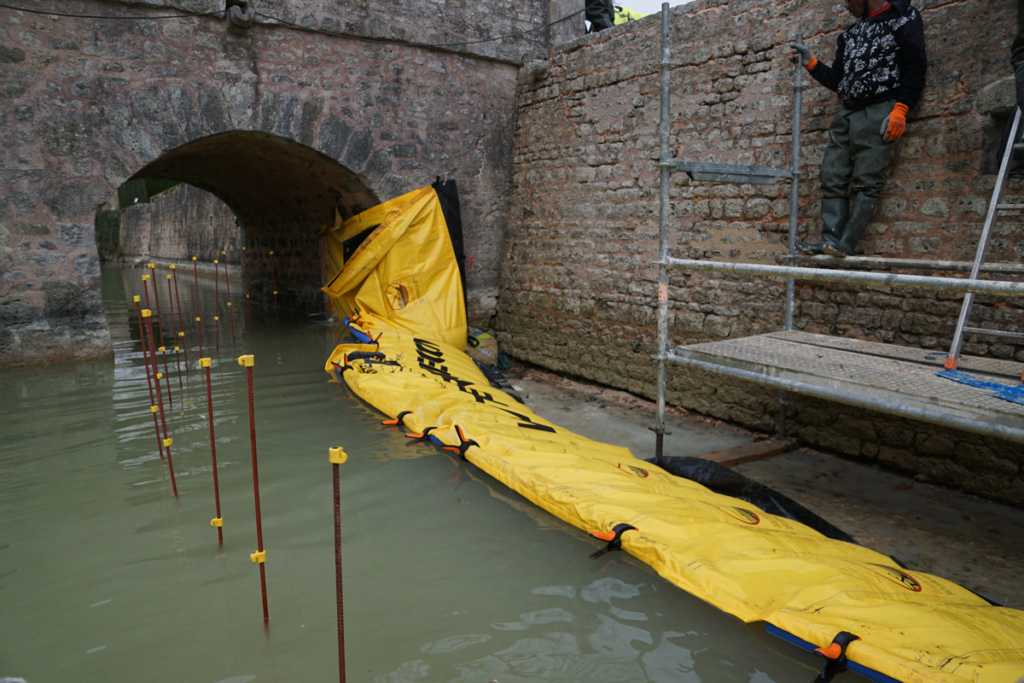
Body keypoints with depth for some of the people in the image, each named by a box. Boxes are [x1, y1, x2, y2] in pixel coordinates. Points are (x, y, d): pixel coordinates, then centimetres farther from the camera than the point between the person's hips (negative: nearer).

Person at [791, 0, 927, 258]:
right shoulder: (850, 34, 26)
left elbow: (916, 67, -5)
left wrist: (900, 109, -15)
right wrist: (810, 63, 12)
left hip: (880, 111, -7)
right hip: (848, 114, 7)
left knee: (866, 181, -14)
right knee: (832, 178, -5)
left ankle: (845, 245, -22)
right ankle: (831, 240, -9)